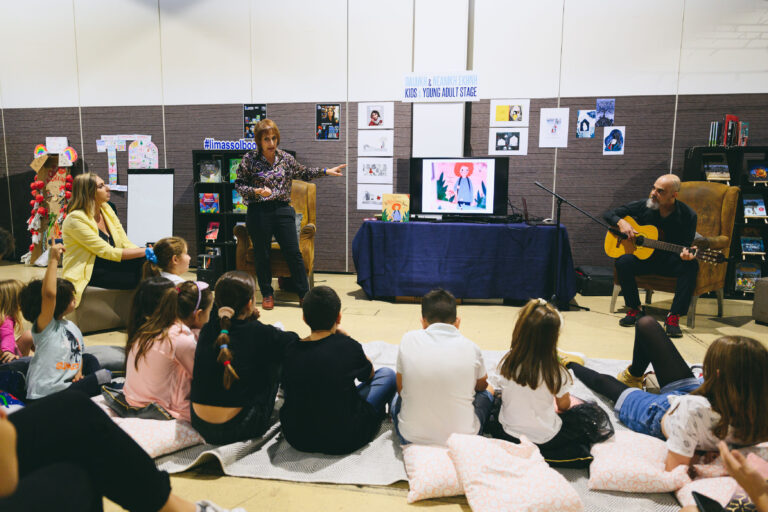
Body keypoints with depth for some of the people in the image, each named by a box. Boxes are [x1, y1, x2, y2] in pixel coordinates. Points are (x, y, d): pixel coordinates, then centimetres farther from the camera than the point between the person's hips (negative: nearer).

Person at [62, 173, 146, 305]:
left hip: (109, 266, 7)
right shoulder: (75, 219, -13)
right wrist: (145, 252, -25)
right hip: (87, 275, -7)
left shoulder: (106, 210, 9)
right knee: (138, 278, -27)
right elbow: (107, 252, -20)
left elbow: (125, 244, 5)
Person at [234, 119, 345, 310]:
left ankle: (304, 294, 11)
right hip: (258, 212, -2)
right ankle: (267, 294, 23)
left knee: (294, 253, 1)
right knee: (262, 255, 7)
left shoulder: (285, 158, 7)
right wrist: (257, 191, -15)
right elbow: (238, 184, 2)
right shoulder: (250, 159, -2)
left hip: (283, 210, 2)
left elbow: (303, 173, 21)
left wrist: (325, 171, 13)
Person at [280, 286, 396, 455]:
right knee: (387, 374, 13)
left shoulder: (290, 352, -9)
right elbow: (368, 374, 3)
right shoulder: (348, 347, -18)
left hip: (297, 440, 4)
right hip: (342, 442, -4)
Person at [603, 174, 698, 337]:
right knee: (623, 261, -31)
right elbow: (609, 214, 2)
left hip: (670, 262, -1)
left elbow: (686, 246, -9)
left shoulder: (687, 215, -9)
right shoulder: (643, 206, -5)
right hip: (643, 258, 1)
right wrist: (621, 223, -19)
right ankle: (634, 309, -12)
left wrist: (686, 254, -33)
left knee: (691, 265, -33)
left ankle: (674, 317, -27)